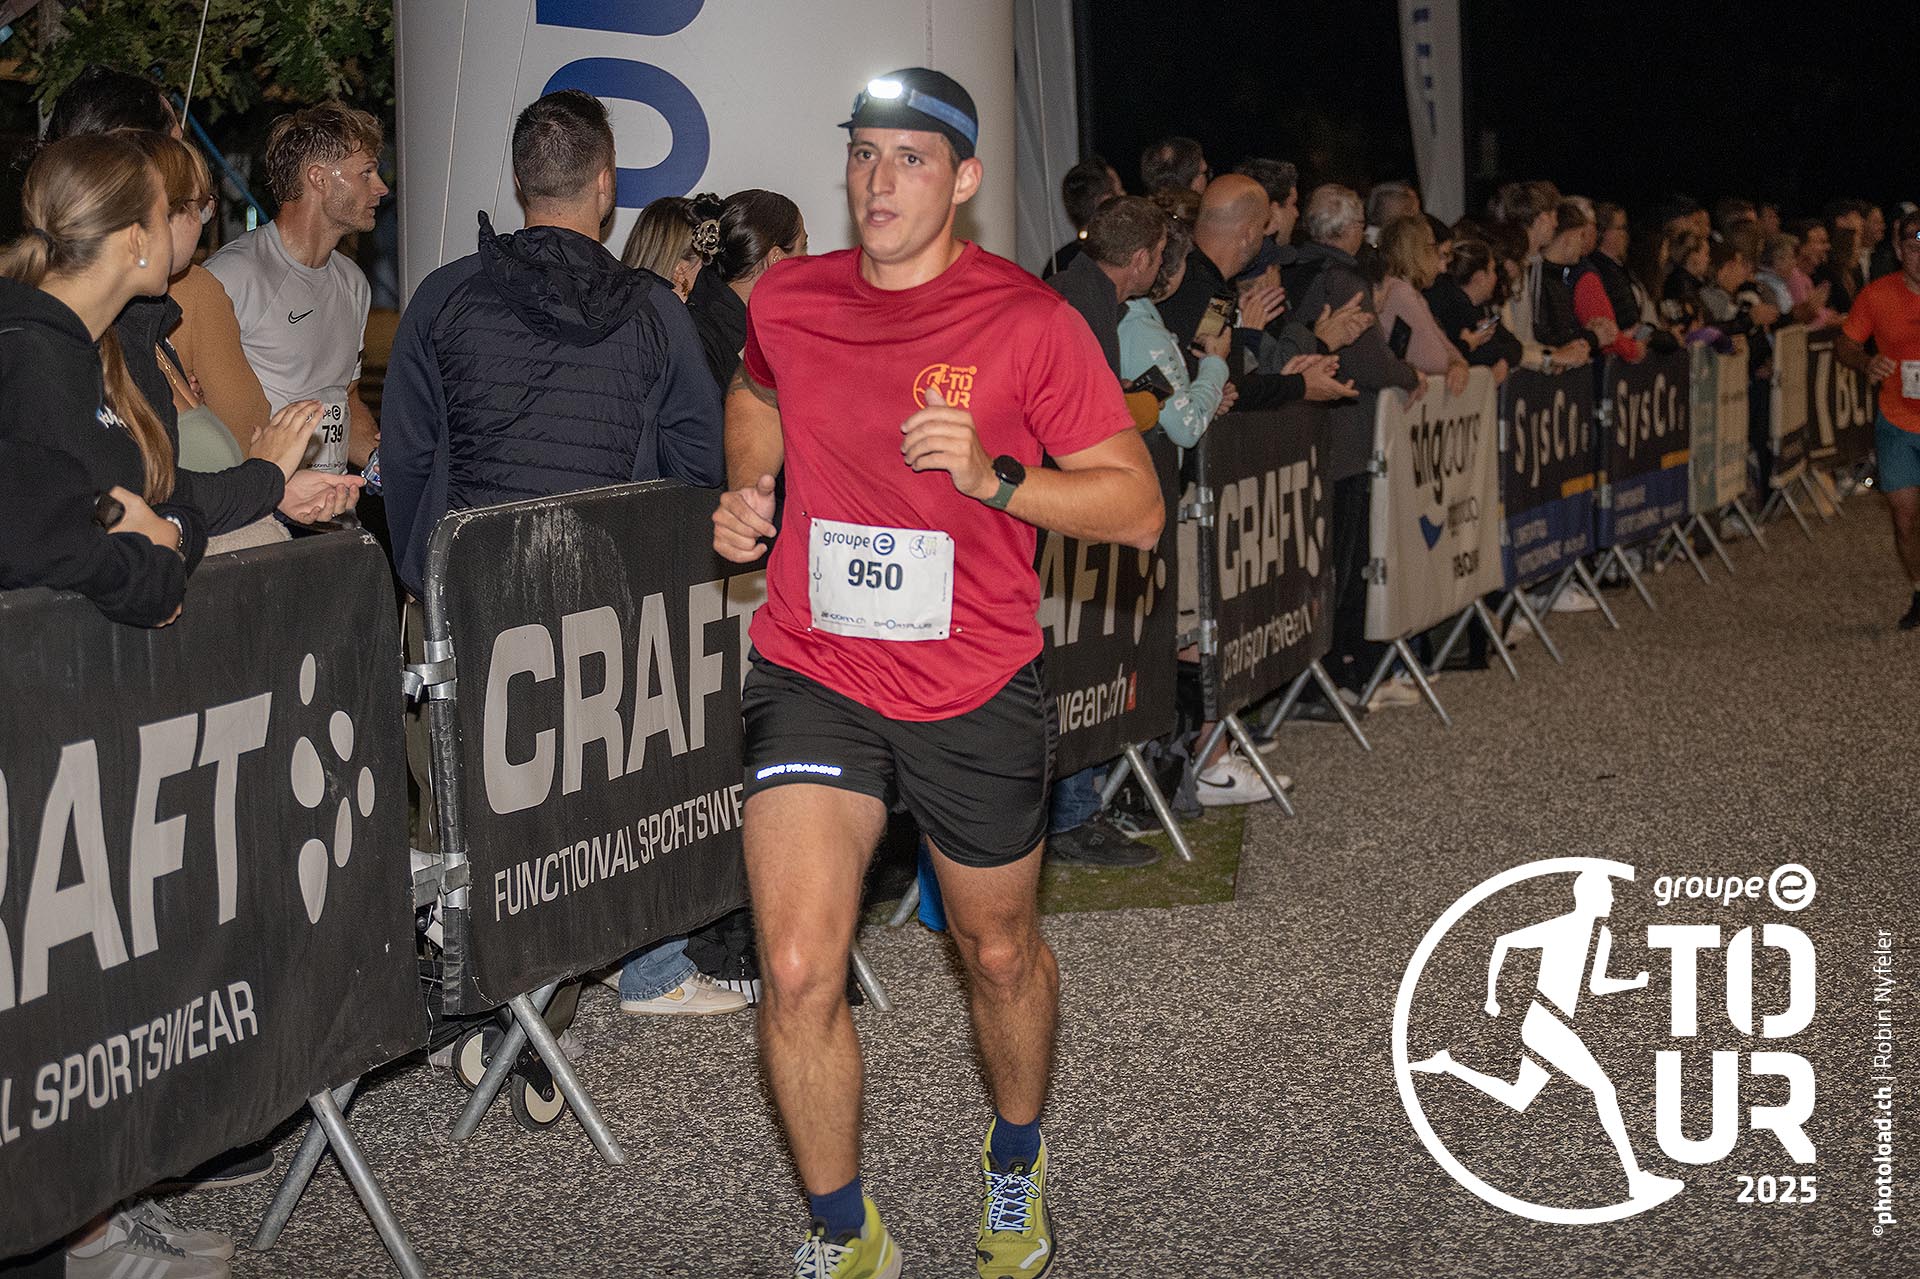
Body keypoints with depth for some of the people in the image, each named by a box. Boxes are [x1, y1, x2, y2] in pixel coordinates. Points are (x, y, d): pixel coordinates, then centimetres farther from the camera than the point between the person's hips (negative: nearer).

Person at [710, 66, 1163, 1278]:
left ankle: (1018, 1159, 48)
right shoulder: (788, 301, 0)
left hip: (976, 688, -1)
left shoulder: (1029, 320, -11)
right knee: (799, 971, -11)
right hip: (815, 674, 1)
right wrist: (746, 494, 7)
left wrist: (992, 476, -24)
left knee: (1001, 952, 18)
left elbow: (1137, 506, -11)